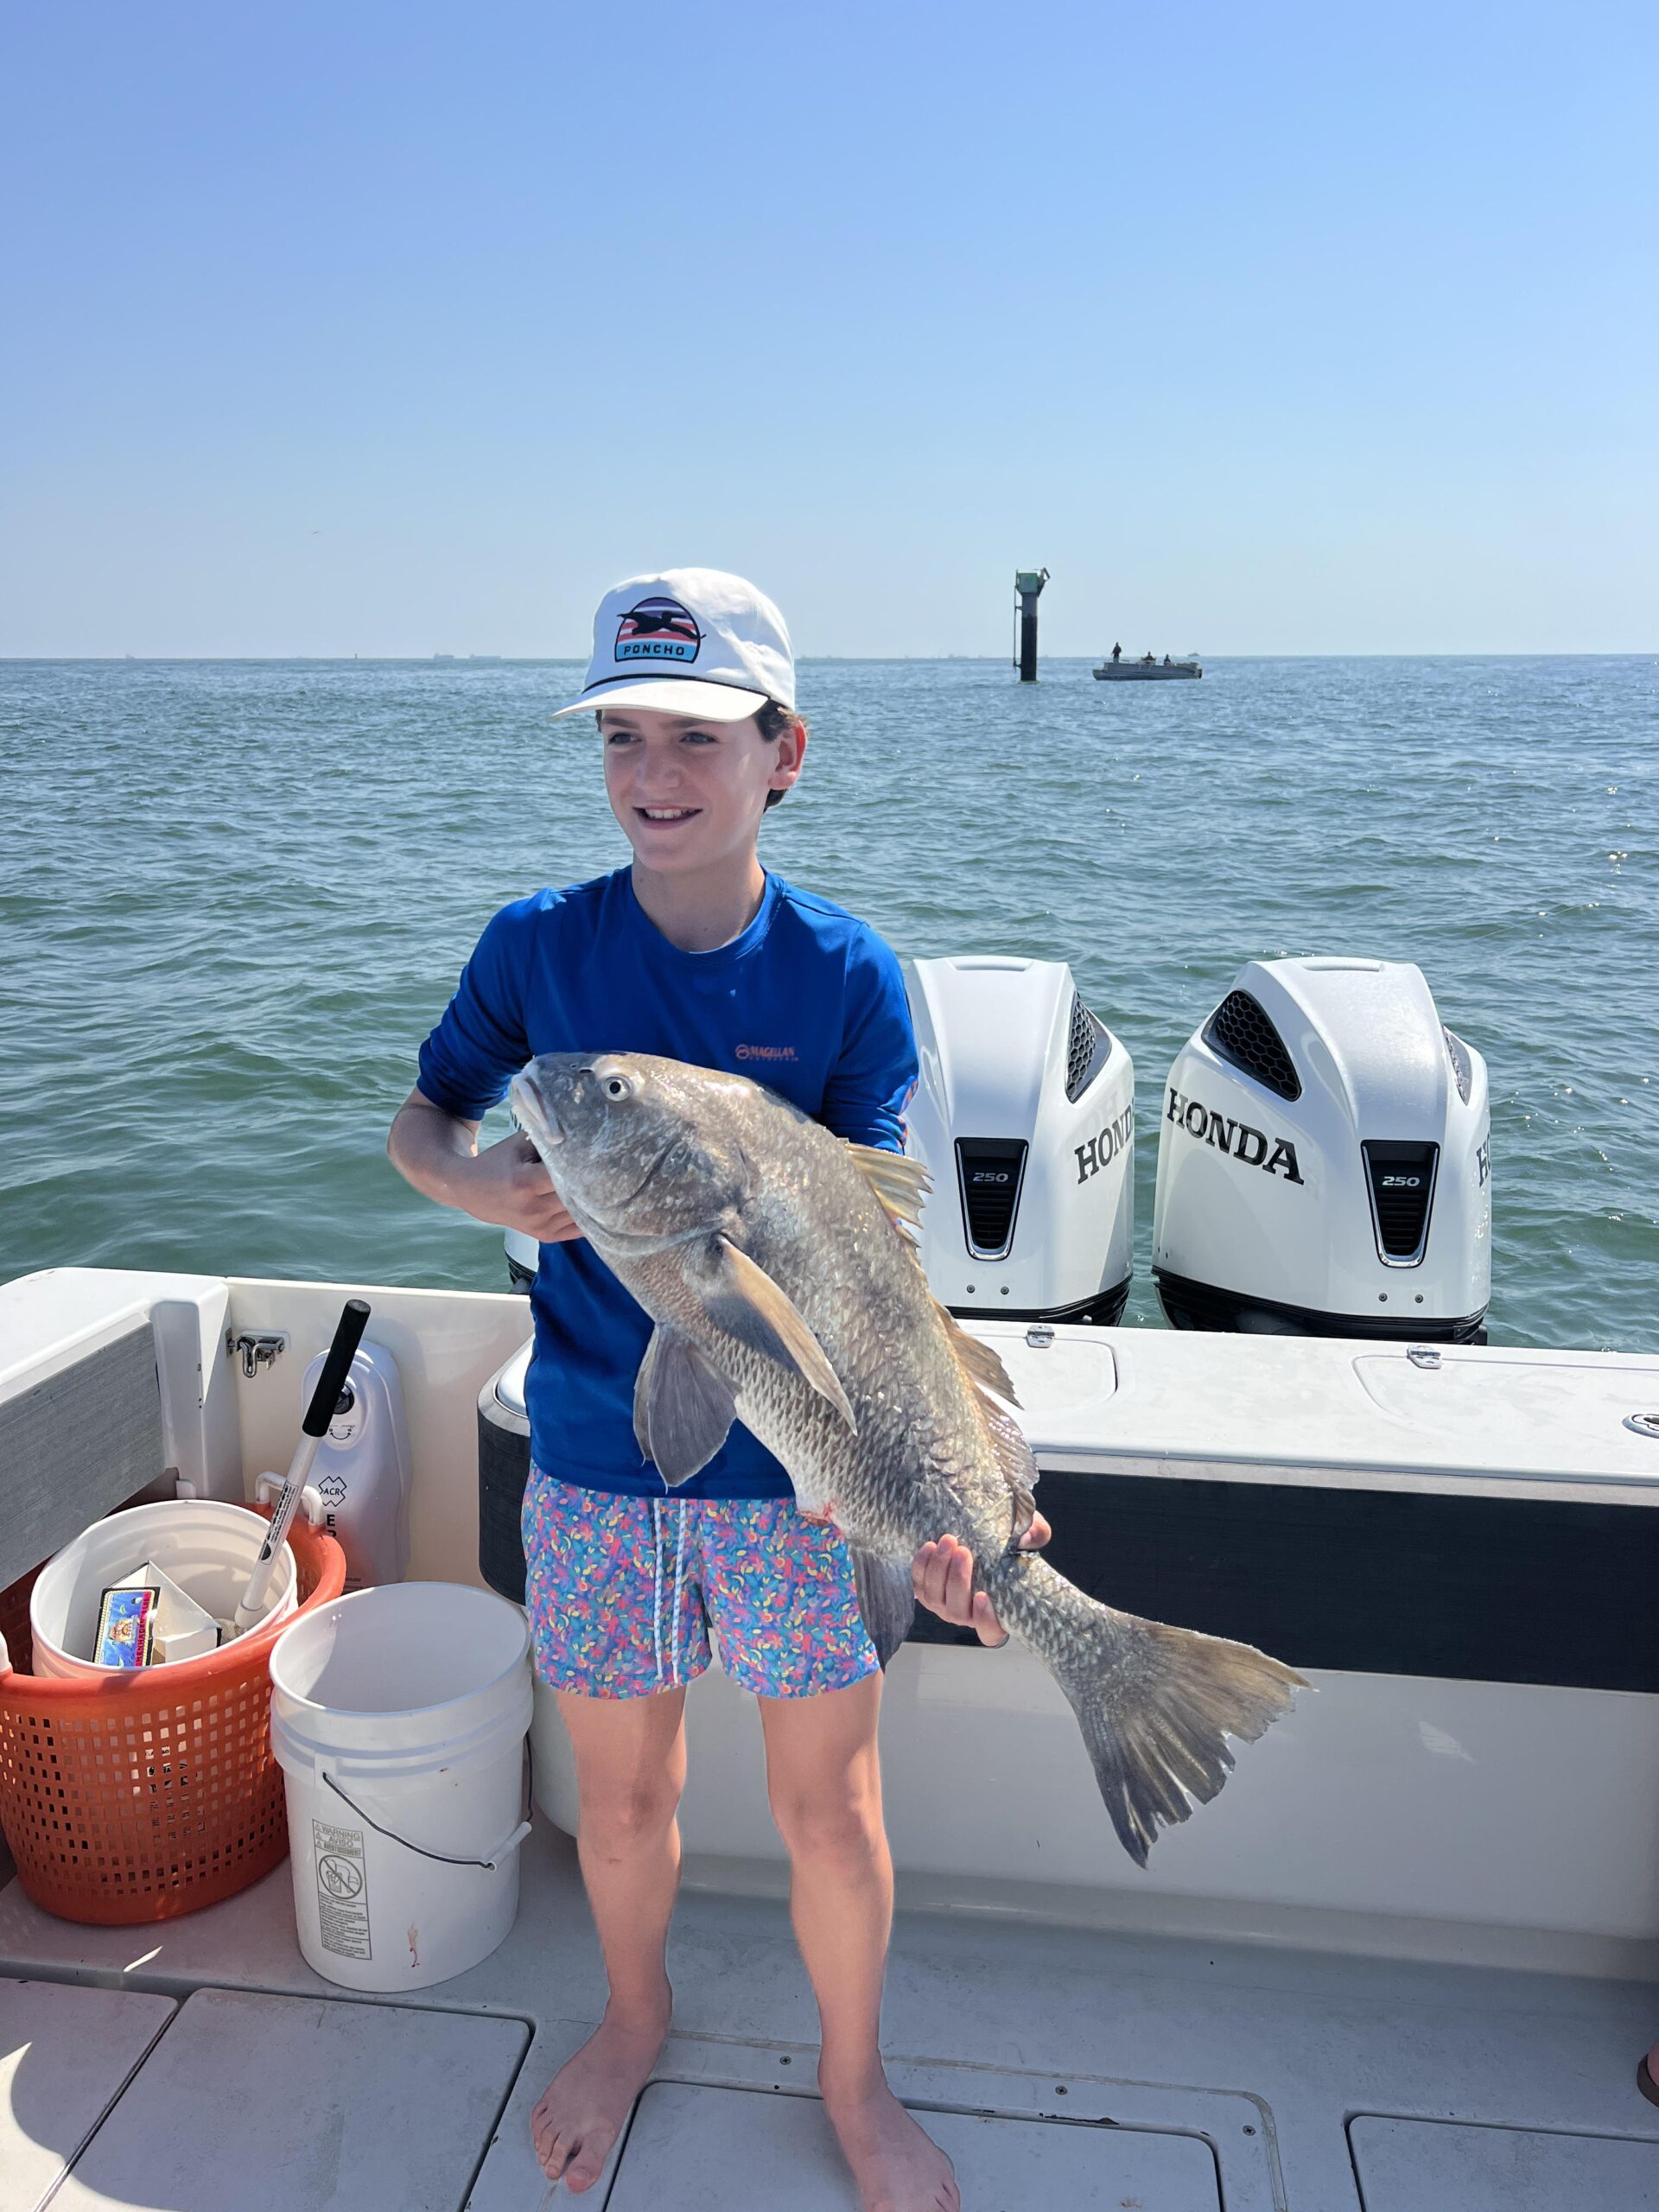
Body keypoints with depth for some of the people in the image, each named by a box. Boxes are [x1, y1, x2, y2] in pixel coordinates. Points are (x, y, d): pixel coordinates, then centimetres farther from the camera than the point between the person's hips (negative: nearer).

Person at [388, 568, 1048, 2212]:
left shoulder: (845, 975, -11)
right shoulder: (537, 949, -7)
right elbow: (418, 1119, 7)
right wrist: (476, 1182, -17)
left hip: (800, 1468, -1)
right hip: (592, 1461, 2)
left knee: (829, 1809, 13)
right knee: (622, 1797, 20)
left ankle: (852, 2080, 43)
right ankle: (634, 2021, 51)